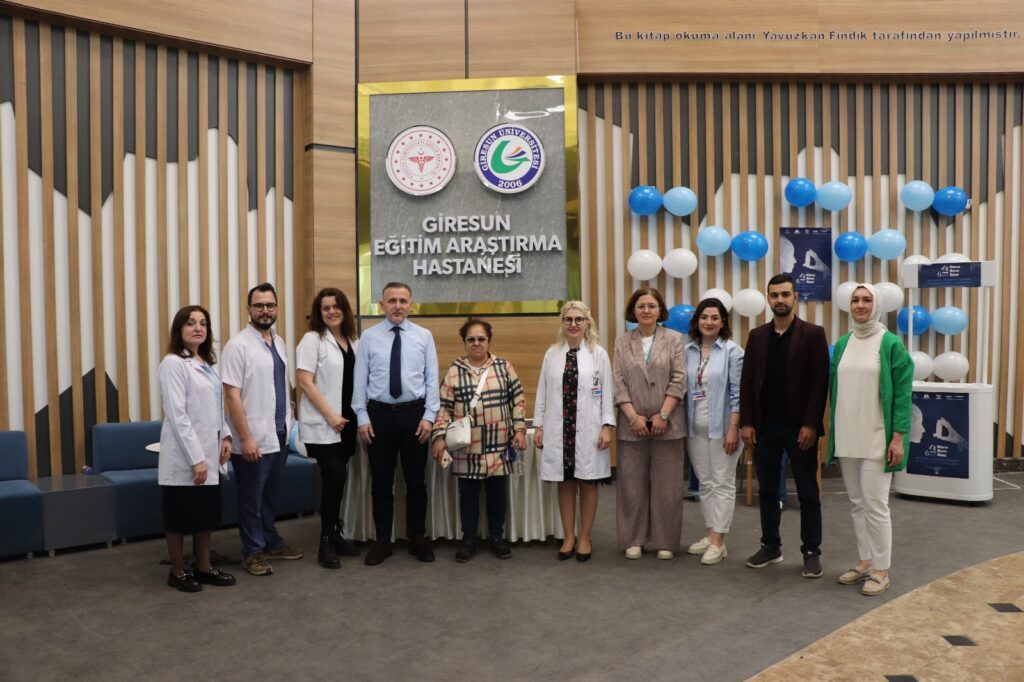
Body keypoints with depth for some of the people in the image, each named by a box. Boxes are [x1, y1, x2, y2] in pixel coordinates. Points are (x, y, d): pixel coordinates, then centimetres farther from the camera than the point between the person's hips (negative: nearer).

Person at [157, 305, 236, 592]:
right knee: (180, 515, 6)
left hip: (209, 452, 8)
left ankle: (204, 567, 26)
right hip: (186, 455, -8)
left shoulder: (206, 363, 12)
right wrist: (196, 458, -21)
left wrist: (225, 436, 5)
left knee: (206, 512, 14)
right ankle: (178, 571, 20)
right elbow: (177, 415, -19)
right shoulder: (173, 363, -14)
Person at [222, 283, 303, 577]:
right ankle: (253, 552, 24)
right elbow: (232, 395, -17)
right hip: (254, 439, -6)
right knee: (252, 499, 9)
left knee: (270, 496, 20)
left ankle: (271, 542, 35)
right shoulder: (238, 345, -14)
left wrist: (291, 421, 11)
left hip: (280, 436, 7)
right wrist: (245, 439, -19)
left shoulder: (279, 343, 8)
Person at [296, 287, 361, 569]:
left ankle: (335, 534, 23)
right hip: (322, 424, -6)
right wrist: (330, 415, -17)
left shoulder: (352, 340, 11)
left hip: (347, 421, 6)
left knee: (338, 478, 10)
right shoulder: (312, 339, -7)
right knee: (334, 478, -9)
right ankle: (326, 543, 4)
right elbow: (305, 381, -13)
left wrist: (358, 414, 5)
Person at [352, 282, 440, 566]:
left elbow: (432, 379, 0)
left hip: (414, 414, 0)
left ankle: (417, 539, 24)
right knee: (381, 483, 9)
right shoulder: (369, 337, 1)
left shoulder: (424, 336, 2)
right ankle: (382, 541, 22)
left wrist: (429, 416, -7)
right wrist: (362, 418, -5)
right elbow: (360, 380, 1)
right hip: (379, 415, 0)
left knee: (416, 481, 10)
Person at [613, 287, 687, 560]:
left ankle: (666, 541, 16)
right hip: (632, 425, 1)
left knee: (667, 485, 4)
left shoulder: (674, 339, 4)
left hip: (667, 424, -1)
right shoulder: (622, 342, 7)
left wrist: (662, 415, -10)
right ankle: (634, 540, 17)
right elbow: (618, 383, 2)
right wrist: (634, 416, -8)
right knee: (632, 484, 5)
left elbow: (679, 380, -2)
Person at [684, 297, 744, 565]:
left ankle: (718, 542, 8)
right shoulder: (688, 351, 6)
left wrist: (733, 429, -13)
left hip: (722, 427, -5)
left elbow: (737, 393, -9)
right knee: (705, 483, 12)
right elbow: (683, 389, 9)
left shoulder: (732, 351, -6)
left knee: (723, 483, 2)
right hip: (696, 427, 5)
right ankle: (711, 534, 24)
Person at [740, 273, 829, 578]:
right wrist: (746, 422, 0)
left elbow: (820, 382, -8)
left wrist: (810, 424, -14)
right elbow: (747, 381, 6)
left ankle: (811, 552, 17)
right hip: (764, 426, 4)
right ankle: (771, 546, 25)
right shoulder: (757, 335, 7)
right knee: (767, 490, 11)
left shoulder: (813, 334, -4)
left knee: (807, 492, 6)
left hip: (799, 426, -3)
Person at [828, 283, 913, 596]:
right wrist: (831, 432, 11)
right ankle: (864, 562, 25)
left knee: (875, 505, -3)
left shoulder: (891, 344, -6)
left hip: (876, 439, -5)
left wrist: (899, 436, -14)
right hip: (846, 438, 5)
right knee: (857, 503, 12)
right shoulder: (842, 344, 9)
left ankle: (881, 570, 10)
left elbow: (902, 393, -8)